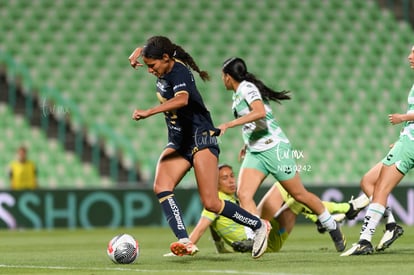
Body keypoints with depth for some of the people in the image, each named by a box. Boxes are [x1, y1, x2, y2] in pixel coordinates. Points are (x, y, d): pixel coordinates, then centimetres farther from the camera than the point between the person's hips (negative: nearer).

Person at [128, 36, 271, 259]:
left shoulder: (179, 72, -20)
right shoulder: (164, 70, 5)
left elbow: (182, 99, -43)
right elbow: (145, 50, 29)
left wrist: (148, 112, -47)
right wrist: (138, 53, 7)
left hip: (201, 139, -9)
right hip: (178, 142, 9)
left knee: (210, 203, -12)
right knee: (161, 187, -18)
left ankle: (259, 226, 9)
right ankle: (185, 241, -29)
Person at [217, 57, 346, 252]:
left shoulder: (247, 88, -14)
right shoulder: (237, 94, 14)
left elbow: (260, 112, -32)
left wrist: (229, 125, -34)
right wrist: (248, 143, 35)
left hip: (274, 148, -9)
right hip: (254, 153, 9)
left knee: (299, 194, 3)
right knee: (243, 194, -13)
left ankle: (332, 227, 22)